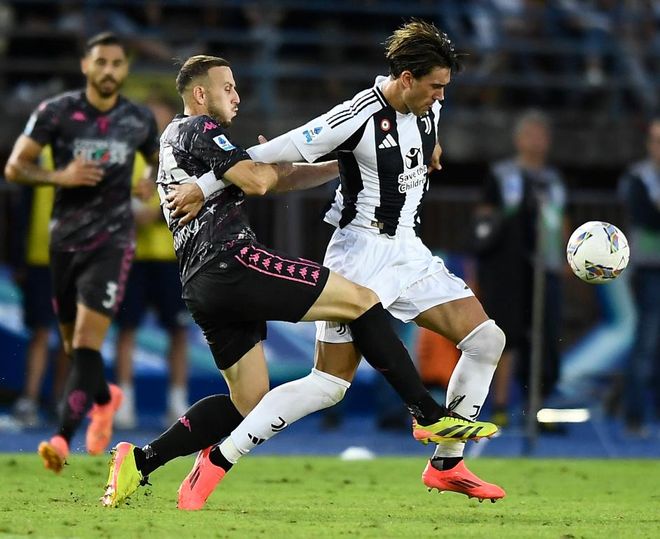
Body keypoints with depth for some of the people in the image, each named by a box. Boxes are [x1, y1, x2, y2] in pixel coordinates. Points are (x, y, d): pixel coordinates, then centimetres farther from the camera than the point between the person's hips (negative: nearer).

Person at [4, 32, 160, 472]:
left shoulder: (140, 121, 2)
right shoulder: (56, 113, -4)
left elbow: (158, 161, 22)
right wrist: (59, 176, -20)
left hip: (112, 241, -2)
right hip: (65, 237, 2)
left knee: (87, 341, -17)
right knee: (73, 342, 15)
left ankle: (63, 438, -24)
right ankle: (104, 399, 47)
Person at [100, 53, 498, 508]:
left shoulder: (174, 139, 30)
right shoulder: (199, 129, 0)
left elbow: (275, 181, 29)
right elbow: (257, 181, -14)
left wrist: (344, 164, 25)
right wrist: (280, 160, 9)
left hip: (201, 288, 10)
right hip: (232, 262, -10)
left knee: (248, 403, 11)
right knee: (361, 301, -5)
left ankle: (140, 462, 2)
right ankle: (430, 415, -7)